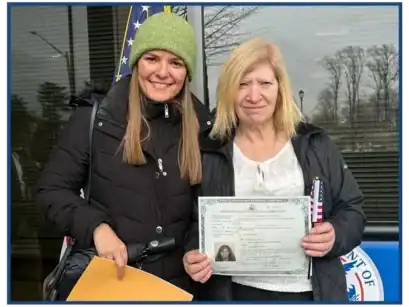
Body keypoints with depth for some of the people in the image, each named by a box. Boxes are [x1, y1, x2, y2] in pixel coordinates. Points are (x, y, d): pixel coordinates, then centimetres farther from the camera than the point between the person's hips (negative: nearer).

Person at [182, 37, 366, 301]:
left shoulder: (316, 143, 1)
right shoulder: (209, 154, -1)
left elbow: (352, 208, 4)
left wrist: (336, 236, -15)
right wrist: (193, 256, -17)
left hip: (310, 290, 1)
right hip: (237, 291, 0)